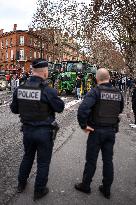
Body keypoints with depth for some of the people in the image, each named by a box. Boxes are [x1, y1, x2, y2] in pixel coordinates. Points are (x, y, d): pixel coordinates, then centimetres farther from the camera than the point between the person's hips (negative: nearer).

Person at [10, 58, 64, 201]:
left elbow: (14, 109, 5)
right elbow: (60, 107, -9)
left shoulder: (20, 89, -6)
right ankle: (39, 191, 31)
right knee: (43, 162, 14)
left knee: (27, 156, 27)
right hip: (44, 131, -5)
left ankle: (21, 184, 45)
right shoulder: (48, 90, -22)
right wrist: (54, 97, 6)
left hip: (27, 129, 5)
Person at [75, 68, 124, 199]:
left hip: (96, 130, -5)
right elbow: (120, 110, 15)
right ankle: (106, 189, 30)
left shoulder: (95, 91, -16)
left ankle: (85, 186, 29)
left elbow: (82, 109, -28)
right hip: (112, 131, 5)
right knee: (108, 160, 16)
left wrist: (83, 125, -18)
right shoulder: (118, 93, 1)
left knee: (91, 160, 10)